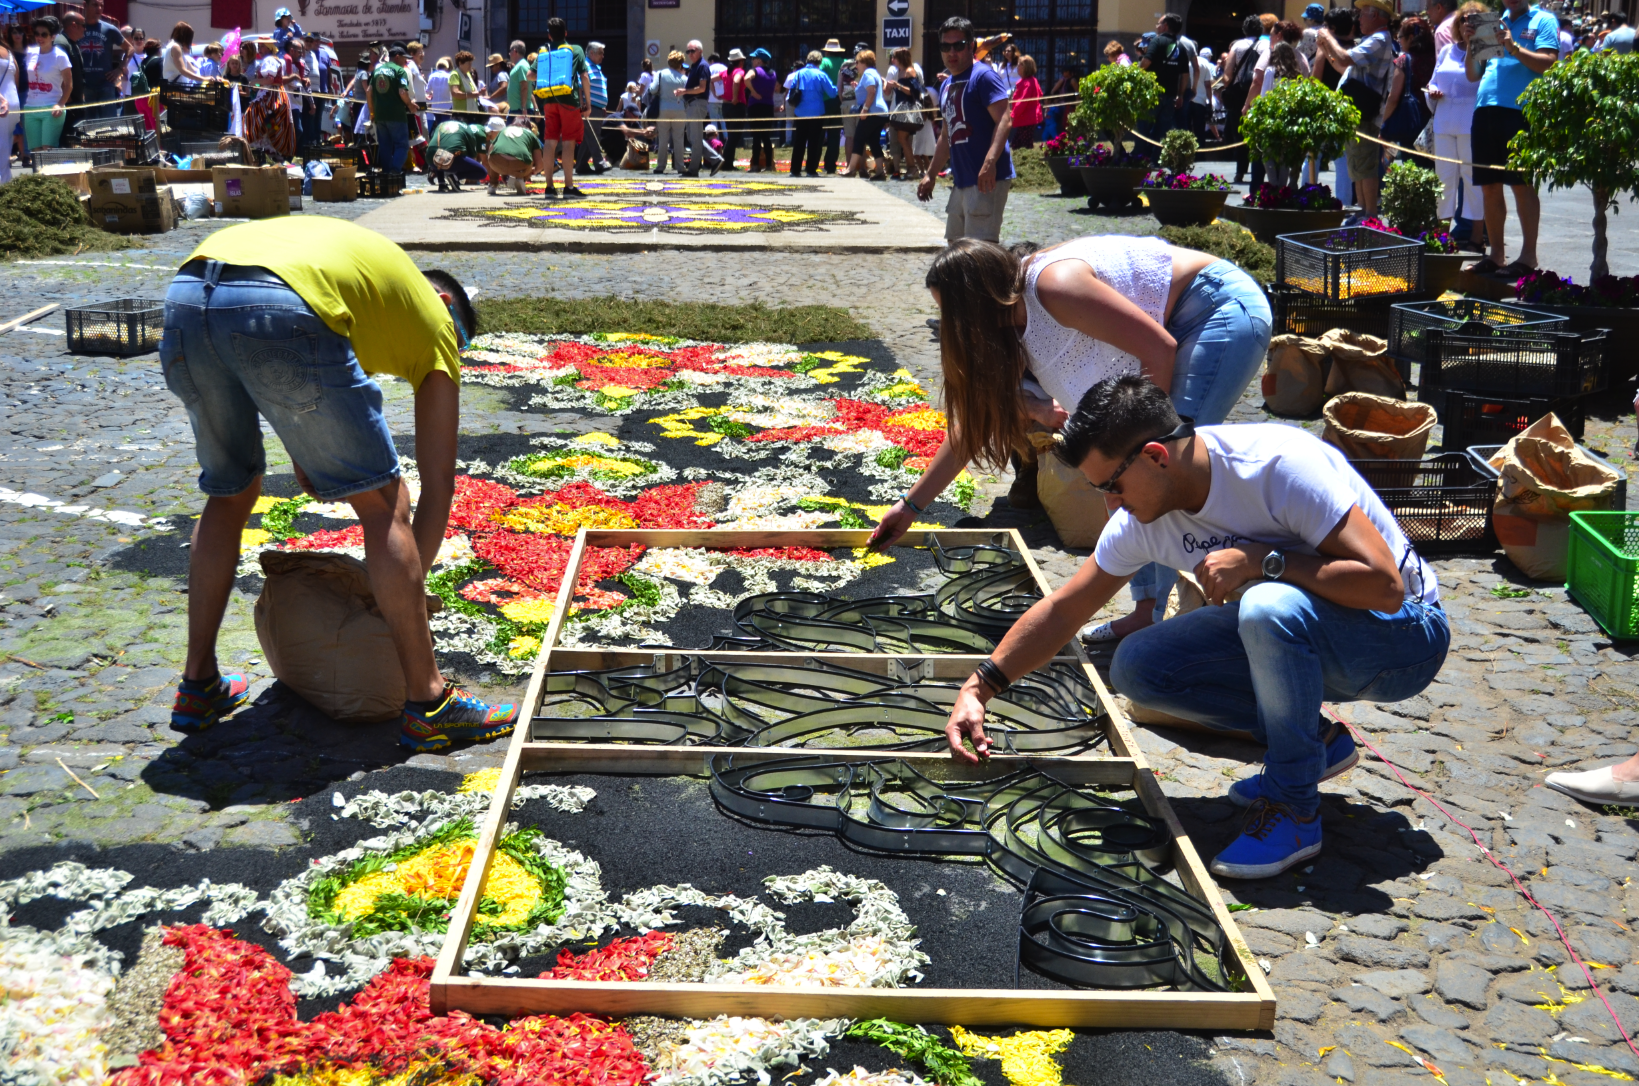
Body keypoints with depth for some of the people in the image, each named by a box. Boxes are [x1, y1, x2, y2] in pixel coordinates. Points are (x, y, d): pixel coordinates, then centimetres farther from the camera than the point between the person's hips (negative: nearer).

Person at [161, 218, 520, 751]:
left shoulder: (344, 251, 43)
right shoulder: (435, 319, 26)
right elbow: (438, 488, 24)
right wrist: (408, 591, 34)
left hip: (185, 294, 7)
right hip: (280, 311, -6)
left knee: (229, 492, 27)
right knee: (381, 504, 8)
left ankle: (199, 686, 35)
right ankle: (428, 706, 14)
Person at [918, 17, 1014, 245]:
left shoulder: (983, 76, -9)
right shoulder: (947, 86, 19)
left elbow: (1004, 121, -20)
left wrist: (990, 162, -34)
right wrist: (931, 175, 25)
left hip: (987, 180, -10)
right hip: (961, 181, 10)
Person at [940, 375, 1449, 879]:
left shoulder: (1278, 463, -29)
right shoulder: (1142, 518, -7)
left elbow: (1384, 586, -32)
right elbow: (1062, 611, 2)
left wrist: (1260, 559, -32)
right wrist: (978, 688, -5)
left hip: (1402, 632, -7)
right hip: (1286, 634, 7)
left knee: (1271, 606, -38)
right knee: (1137, 666, -8)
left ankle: (1293, 808, -18)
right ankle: (1314, 741, 4)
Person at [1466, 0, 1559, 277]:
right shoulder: (1494, 23, 21)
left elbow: (1548, 63, -9)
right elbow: (1473, 75, 20)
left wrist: (1513, 47, -16)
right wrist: (1471, 47, 3)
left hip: (1521, 109, -6)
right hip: (1485, 109, 6)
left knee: (1522, 184, -7)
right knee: (1489, 187, 7)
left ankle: (1528, 256, -2)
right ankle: (1496, 255, 14)